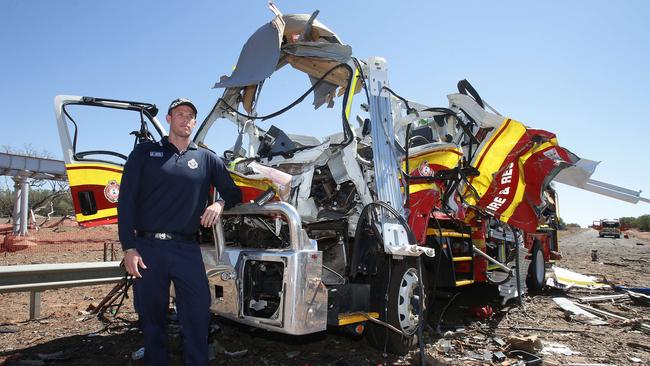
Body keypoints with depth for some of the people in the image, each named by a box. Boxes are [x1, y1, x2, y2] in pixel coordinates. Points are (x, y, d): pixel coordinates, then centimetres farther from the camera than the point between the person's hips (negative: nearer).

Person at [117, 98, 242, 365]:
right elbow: (126, 200, 1)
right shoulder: (145, 152, 7)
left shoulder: (206, 158, 11)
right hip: (148, 248, -1)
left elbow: (234, 192, 16)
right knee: (152, 317, 9)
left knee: (199, 311, 0)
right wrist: (129, 248, -8)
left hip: (187, 249, 1)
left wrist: (220, 204, -8)